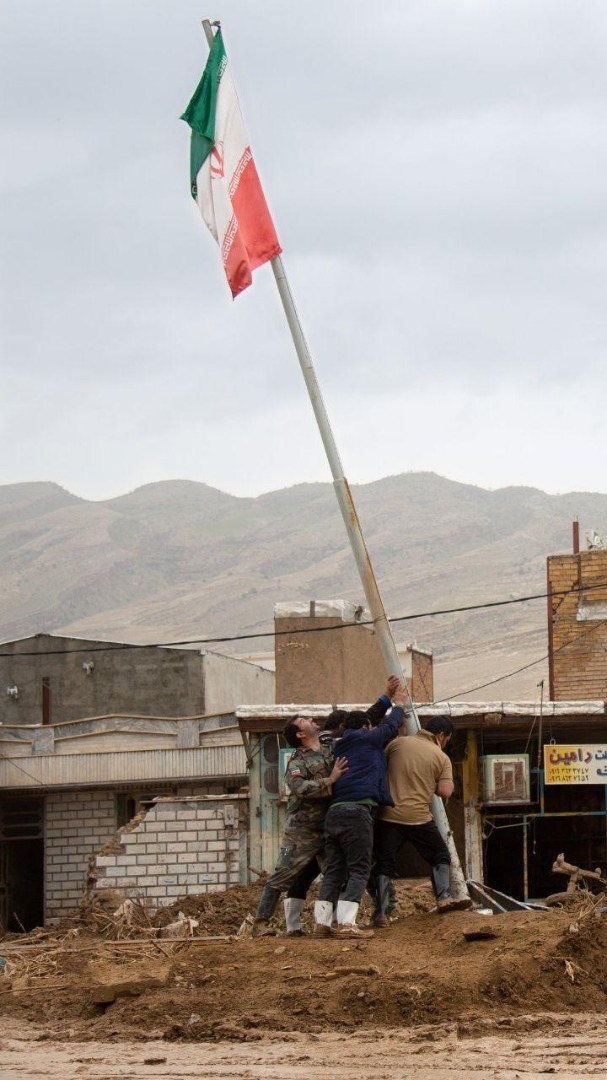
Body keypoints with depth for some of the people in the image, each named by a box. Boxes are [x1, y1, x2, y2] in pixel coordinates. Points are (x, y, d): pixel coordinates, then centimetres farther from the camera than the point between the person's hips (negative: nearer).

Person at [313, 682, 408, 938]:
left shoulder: (340, 747, 25)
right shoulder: (366, 739, 6)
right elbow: (389, 727, 20)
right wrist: (398, 704, 38)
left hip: (333, 811, 7)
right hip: (357, 811, -7)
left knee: (334, 870, 8)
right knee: (359, 870, -7)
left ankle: (321, 921, 1)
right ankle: (346, 923, -18)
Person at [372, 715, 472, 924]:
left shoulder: (399, 743, 6)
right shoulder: (442, 758, 2)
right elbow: (445, 791, -6)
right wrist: (430, 784, 14)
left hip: (388, 815, 2)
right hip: (418, 817, -2)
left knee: (384, 863, 5)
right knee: (439, 854, 18)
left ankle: (381, 913, -3)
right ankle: (443, 897, 3)